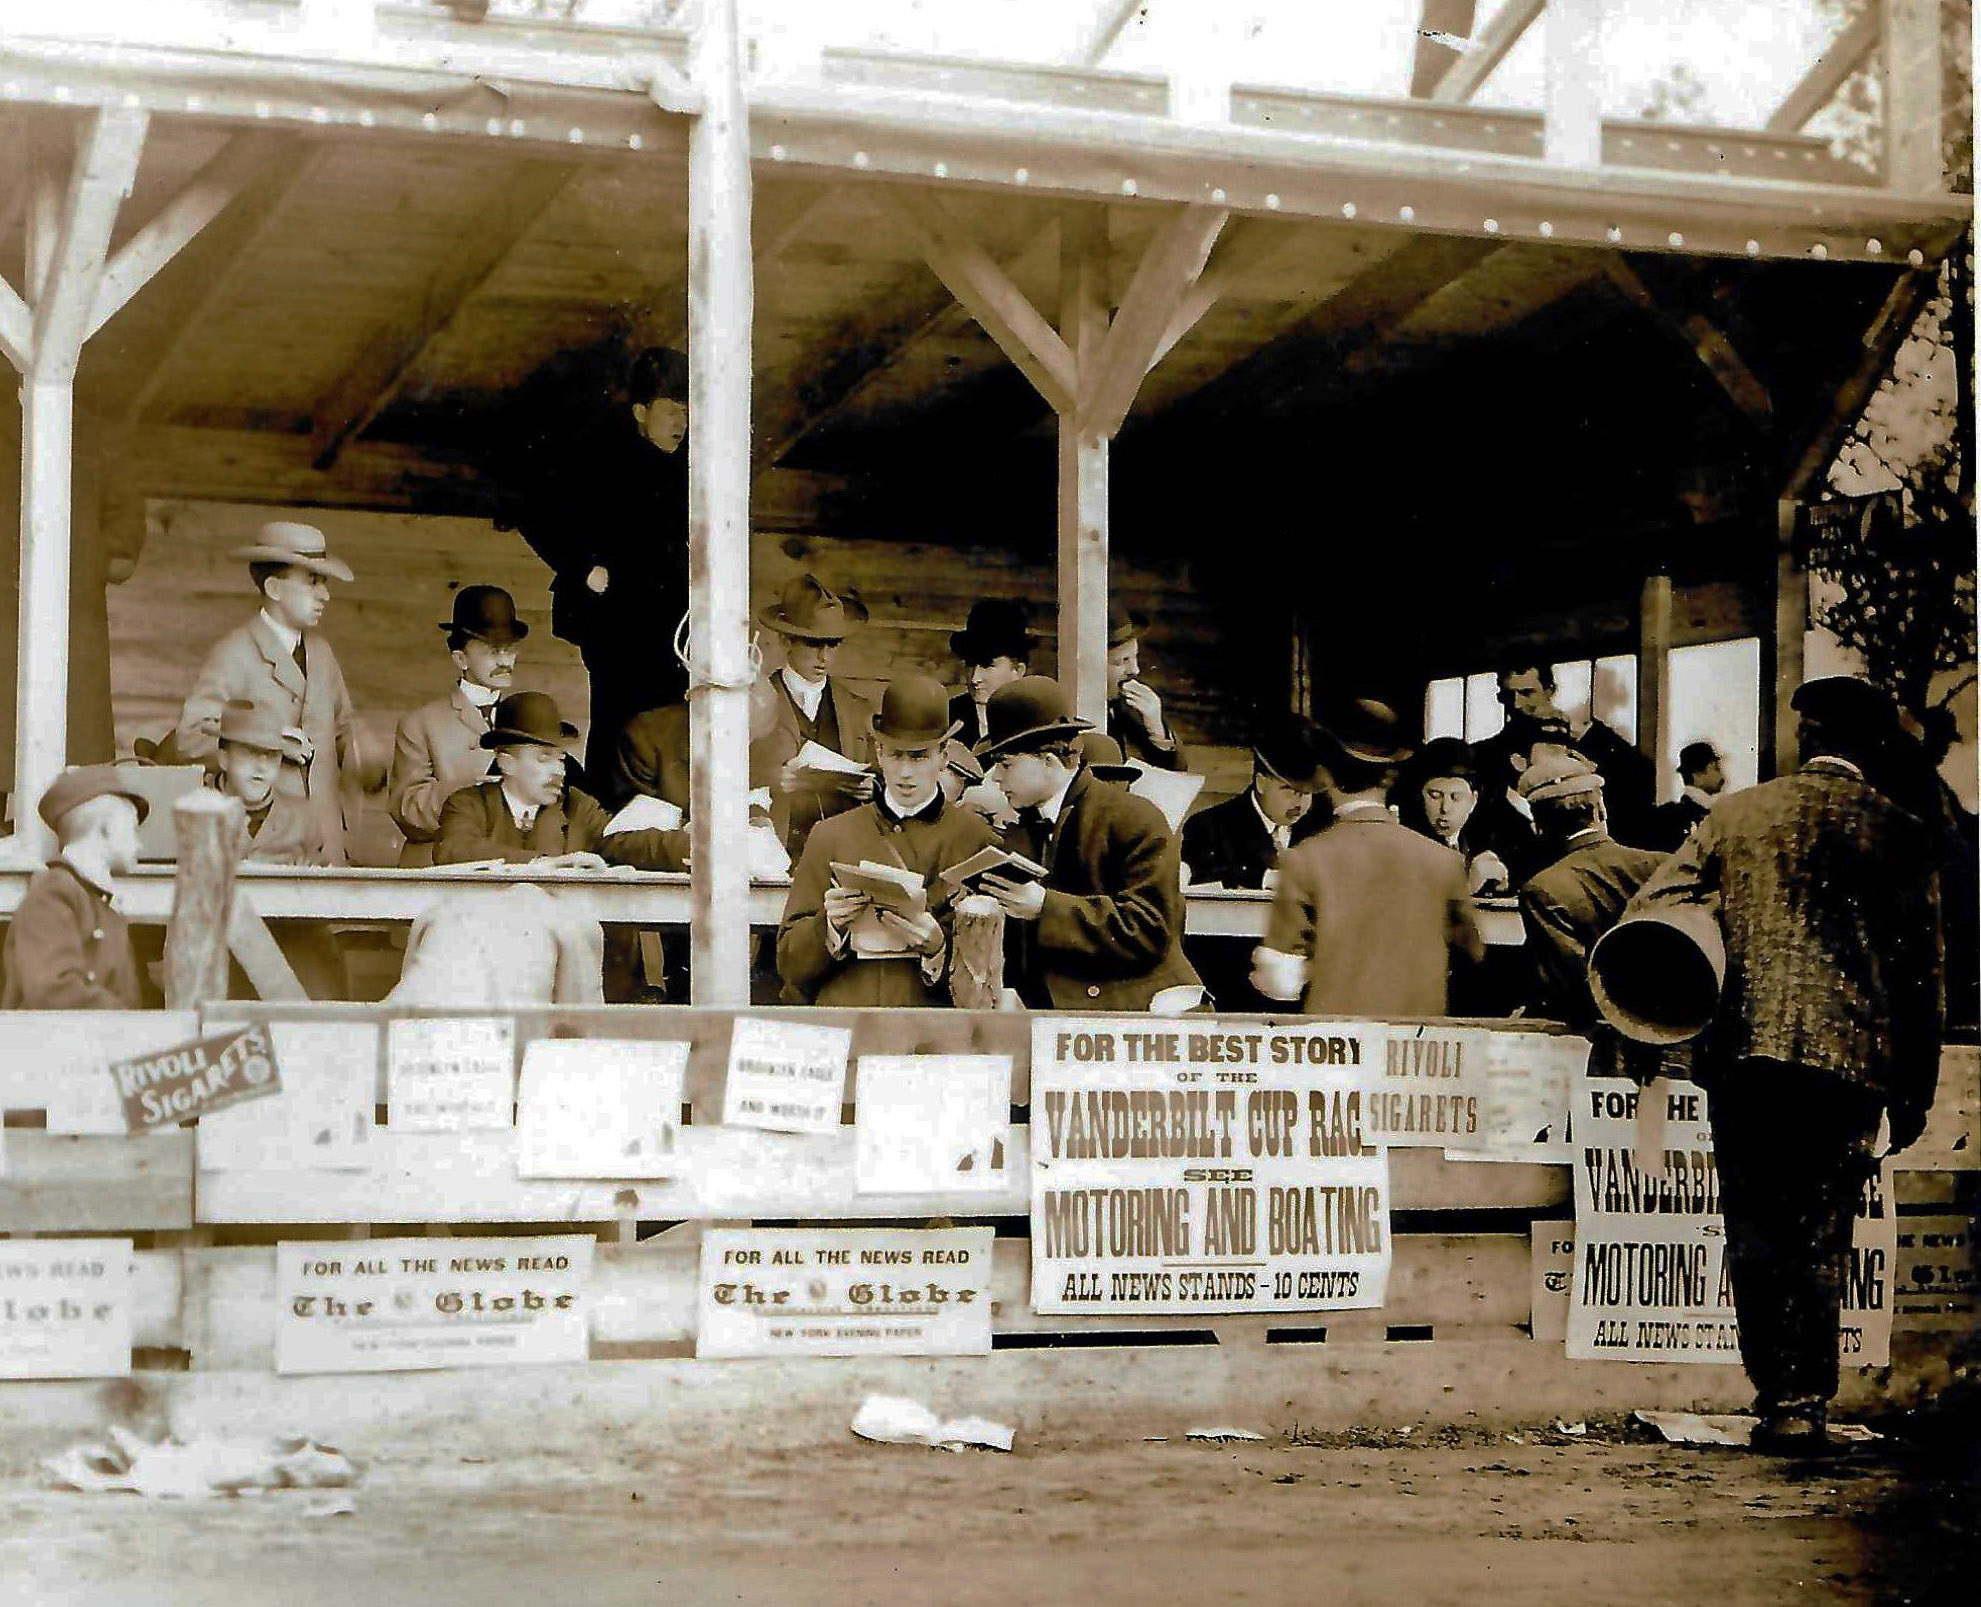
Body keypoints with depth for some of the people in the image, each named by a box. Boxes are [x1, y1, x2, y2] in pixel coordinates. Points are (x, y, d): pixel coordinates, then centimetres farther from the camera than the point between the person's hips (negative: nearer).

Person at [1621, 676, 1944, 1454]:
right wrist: (1913, 1092, 10)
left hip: (1747, 1049, 0)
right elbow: (1920, 971, 4)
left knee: (1755, 1234, 7)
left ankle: (1775, 1396, 3)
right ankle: (1806, 1404, 5)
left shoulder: (1735, 815, 6)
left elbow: (1648, 912, 5)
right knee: (1819, 1240, 6)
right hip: (1852, 1062, 0)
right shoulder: (1903, 835, 5)